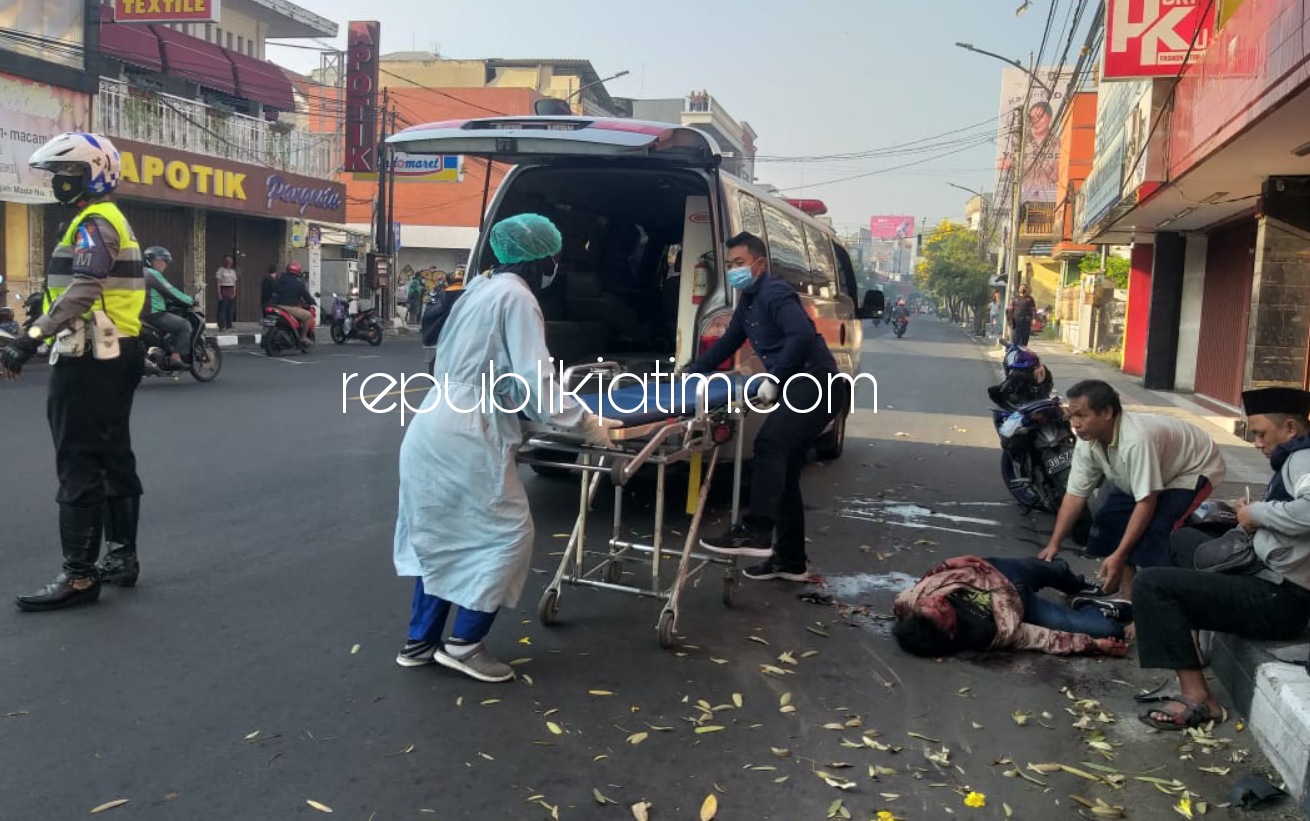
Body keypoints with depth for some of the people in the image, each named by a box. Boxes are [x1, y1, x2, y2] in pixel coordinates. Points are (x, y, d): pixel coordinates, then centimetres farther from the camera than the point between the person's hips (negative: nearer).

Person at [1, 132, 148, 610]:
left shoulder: (93, 223, -13)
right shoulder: (111, 220, 19)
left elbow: (82, 294, -27)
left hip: (90, 361, -11)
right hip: (114, 355, 11)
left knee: (79, 468, -8)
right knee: (114, 460, 13)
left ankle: (79, 576, -5)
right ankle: (122, 557, 20)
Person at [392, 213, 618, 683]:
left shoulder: (481, 288, 18)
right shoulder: (517, 297, -10)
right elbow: (536, 381, -15)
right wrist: (585, 423, -7)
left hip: (434, 429, 10)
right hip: (467, 436, -10)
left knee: (442, 536, 17)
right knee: (507, 534, 1)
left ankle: (420, 642, 23)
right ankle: (463, 644, 7)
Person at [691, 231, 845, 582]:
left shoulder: (774, 293, -11)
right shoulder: (748, 302, 19)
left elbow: (803, 335, -27)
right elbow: (728, 342, 30)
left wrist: (774, 379, -27)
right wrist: (691, 372, 29)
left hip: (817, 385, -10)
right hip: (802, 388, 10)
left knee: (769, 445, -24)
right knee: (784, 469, 9)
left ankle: (755, 533, -27)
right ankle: (791, 560, 16)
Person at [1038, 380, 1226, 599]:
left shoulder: (1136, 440, -42)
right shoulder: (1087, 442, -19)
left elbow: (1146, 504, -37)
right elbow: (1075, 495, -12)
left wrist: (1118, 556, -37)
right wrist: (1054, 544, -15)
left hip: (1195, 468, -8)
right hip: (1155, 470, 8)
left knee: (1153, 531, -26)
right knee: (1110, 519, -2)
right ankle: (1126, 594, 9)